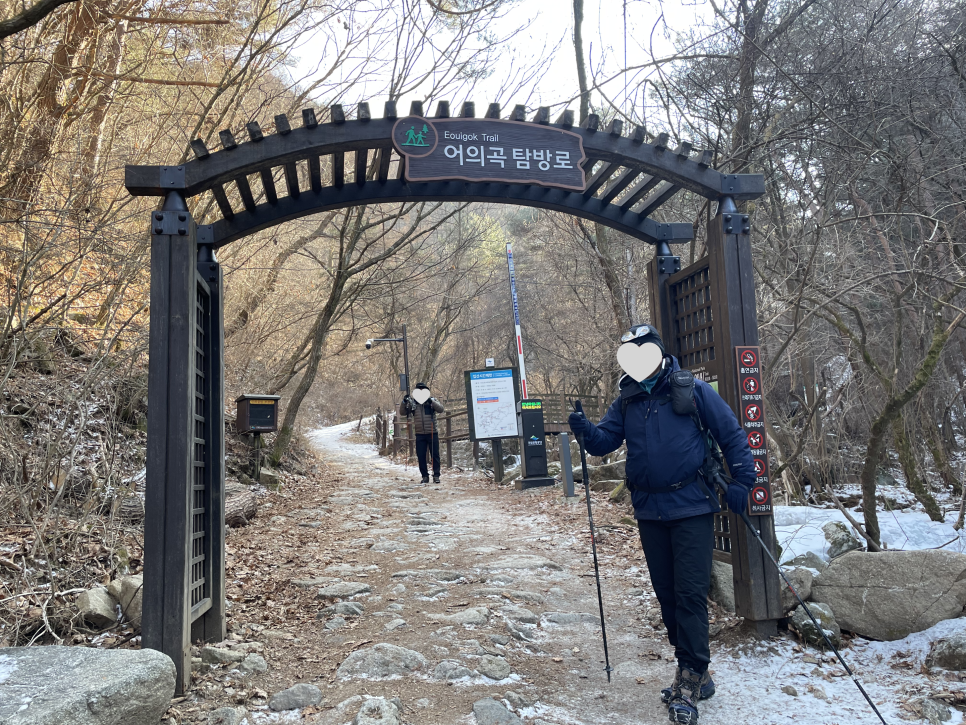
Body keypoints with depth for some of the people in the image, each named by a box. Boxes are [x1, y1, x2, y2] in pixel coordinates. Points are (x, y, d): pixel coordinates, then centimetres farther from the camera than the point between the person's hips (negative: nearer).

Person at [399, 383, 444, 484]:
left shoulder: (432, 400, 2)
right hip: (419, 434, 2)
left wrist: (431, 401, -27)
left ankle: (436, 475, 7)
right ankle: (425, 476, 15)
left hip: (432, 433, -2)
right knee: (421, 456, 5)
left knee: (435, 455, 1)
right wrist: (404, 402, -13)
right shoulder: (412, 402, 6)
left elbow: (440, 409, -12)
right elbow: (402, 413, 4)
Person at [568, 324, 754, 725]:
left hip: (691, 508, -5)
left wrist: (742, 481, -8)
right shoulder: (626, 401, 10)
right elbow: (605, 441, 4)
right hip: (649, 512, 6)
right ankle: (694, 672, 27)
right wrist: (585, 429, -16)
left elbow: (732, 435, -1)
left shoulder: (693, 390, -4)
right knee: (667, 594, 13)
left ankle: (690, 681, 2)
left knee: (690, 594, -6)